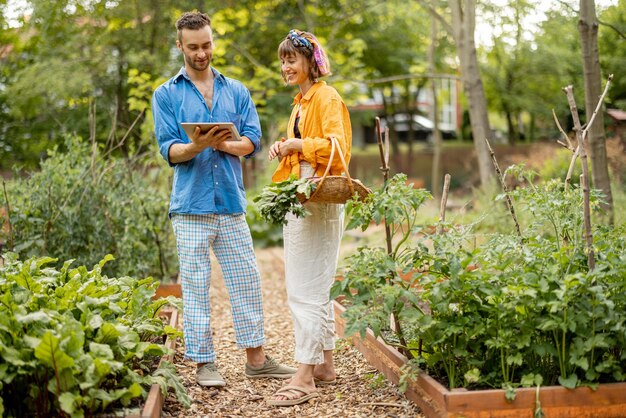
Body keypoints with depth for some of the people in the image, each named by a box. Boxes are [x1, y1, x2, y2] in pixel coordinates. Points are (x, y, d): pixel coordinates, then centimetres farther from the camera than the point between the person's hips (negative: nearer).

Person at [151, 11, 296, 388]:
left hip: (232, 202, 3)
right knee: (196, 285, 2)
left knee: (246, 280, 8)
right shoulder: (166, 95, 4)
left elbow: (253, 140, 3)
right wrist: (196, 147, -24)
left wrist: (225, 144, -17)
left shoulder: (236, 90, 12)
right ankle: (204, 362, 12)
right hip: (192, 205, -3)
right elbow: (169, 149, -4)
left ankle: (256, 357, 19)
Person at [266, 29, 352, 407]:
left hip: (319, 202, -10)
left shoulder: (327, 98, -8)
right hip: (299, 201, 10)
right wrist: (285, 150, 7)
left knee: (307, 291, -9)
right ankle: (325, 365, 22)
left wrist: (298, 145, -16)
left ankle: (305, 377, -5)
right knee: (317, 289, 13)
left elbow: (336, 146, -19)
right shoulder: (301, 102, 20)